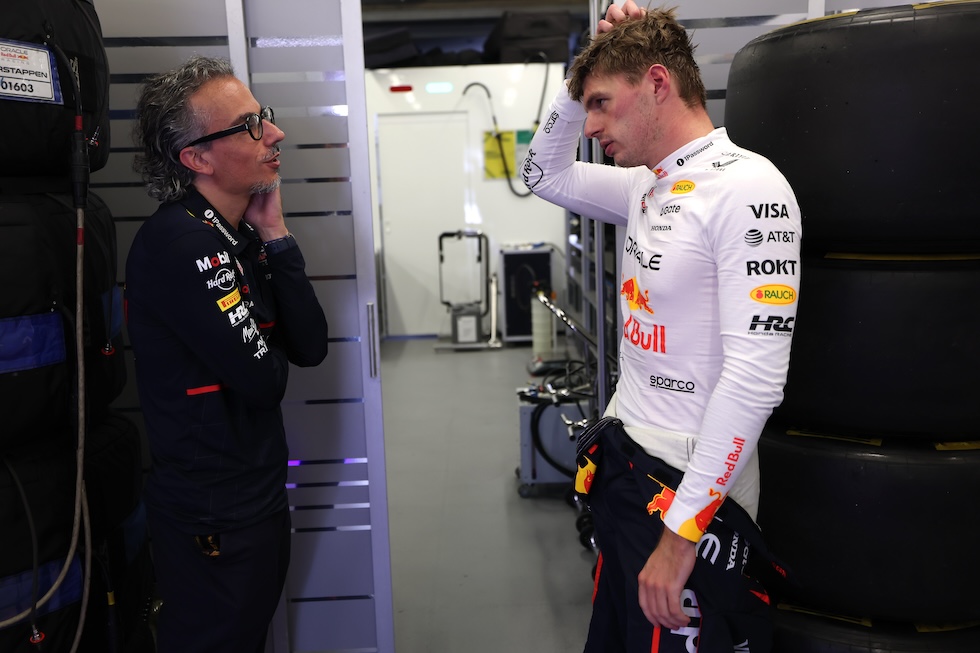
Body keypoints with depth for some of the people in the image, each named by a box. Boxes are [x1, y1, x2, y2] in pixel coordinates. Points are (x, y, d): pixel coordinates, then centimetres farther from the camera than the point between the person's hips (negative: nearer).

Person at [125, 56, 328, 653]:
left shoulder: (242, 235, 5)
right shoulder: (179, 241, -23)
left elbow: (310, 348, -3)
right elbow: (263, 379, -23)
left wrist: (275, 236, -9)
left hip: (258, 497, 9)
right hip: (216, 517, -9)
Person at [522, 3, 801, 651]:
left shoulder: (747, 189, -19)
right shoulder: (647, 186, 7)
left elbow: (756, 376, -25)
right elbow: (544, 174, 22)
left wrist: (682, 530, -23)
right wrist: (589, 74, 7)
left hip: (692, 489, -8)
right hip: (622, 460, 8)